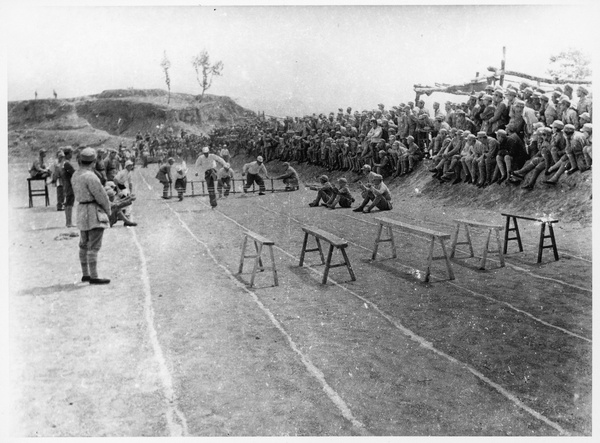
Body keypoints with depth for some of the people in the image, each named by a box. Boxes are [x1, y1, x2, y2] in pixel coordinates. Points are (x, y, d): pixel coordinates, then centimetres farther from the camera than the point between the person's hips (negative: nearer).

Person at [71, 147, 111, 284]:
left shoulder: (76, 175, 9)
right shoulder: (90, 176, -19)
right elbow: (101, 195, -17)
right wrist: (108, 210, 1)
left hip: (81, 210, 9)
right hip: (94, 212, -9)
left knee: (84, 245, 15)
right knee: (94, 246, -8)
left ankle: (85, 274, 23)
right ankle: (93, 277, -8)